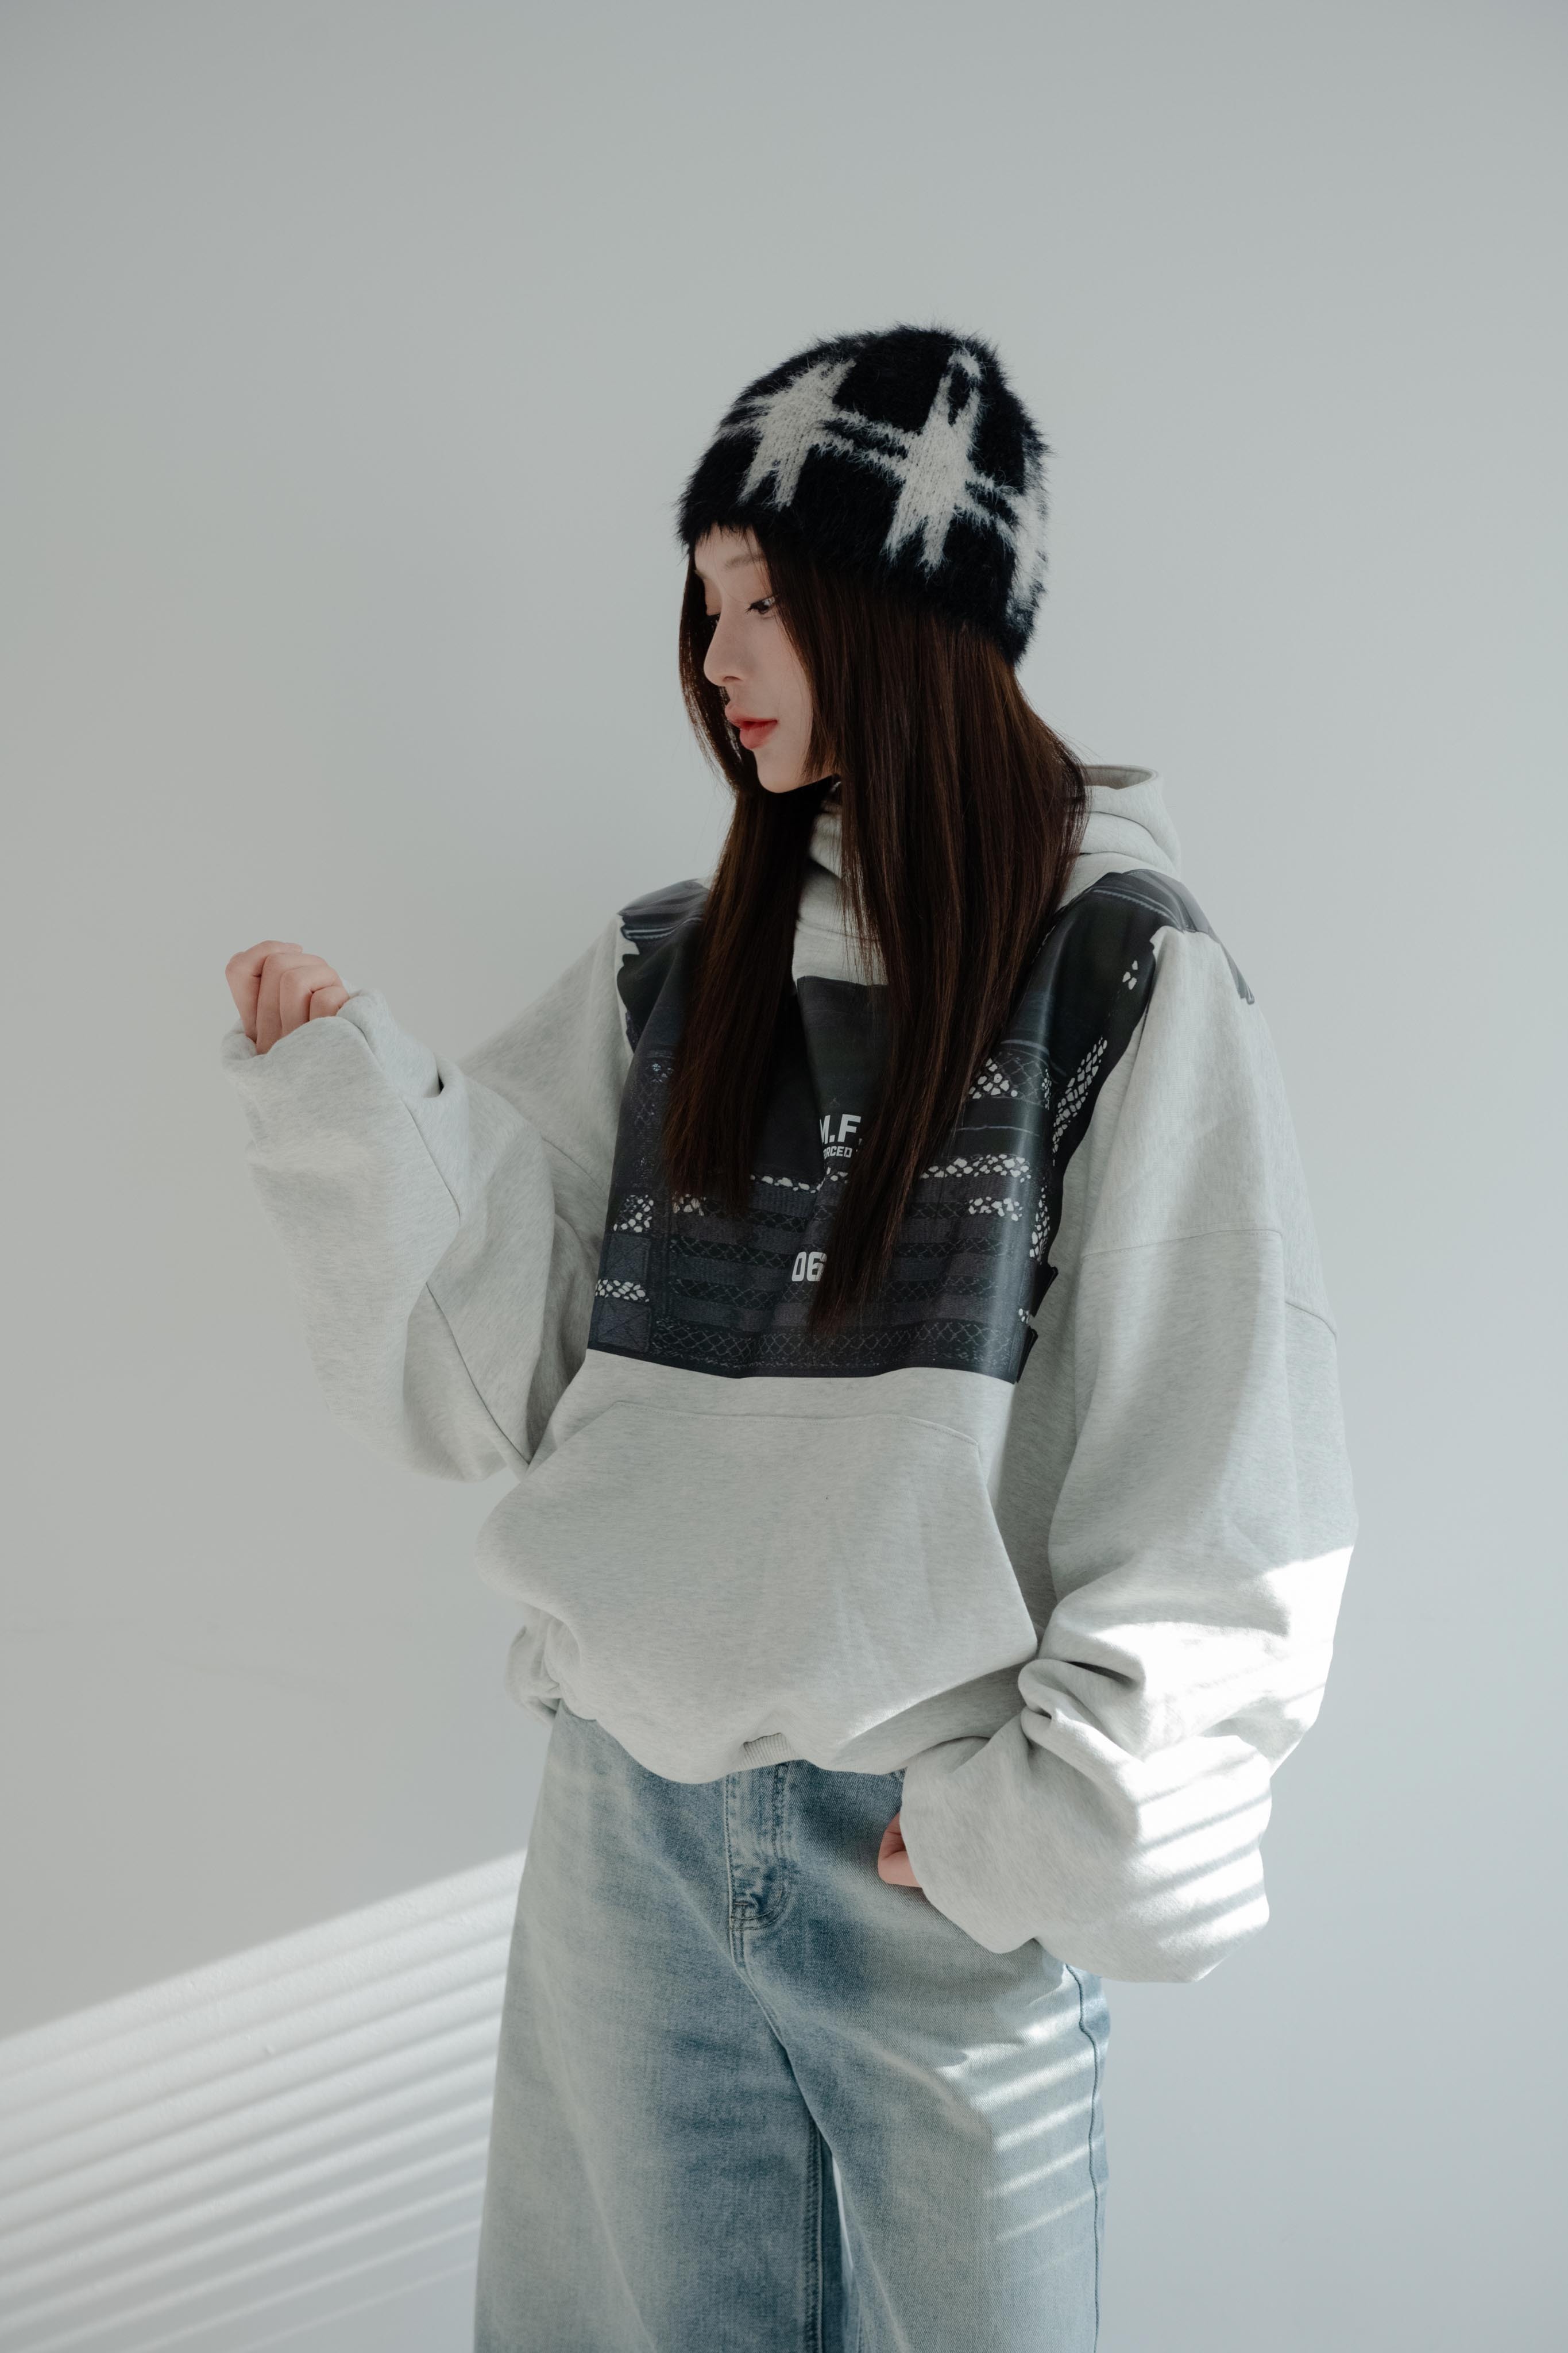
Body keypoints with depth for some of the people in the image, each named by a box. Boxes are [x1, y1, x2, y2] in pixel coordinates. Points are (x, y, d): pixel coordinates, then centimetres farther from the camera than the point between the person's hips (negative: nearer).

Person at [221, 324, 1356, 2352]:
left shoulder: (1122, 980, -7)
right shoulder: (671, 970, 5)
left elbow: (1224, 1473, -8)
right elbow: (484, 1349, 2)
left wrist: (1055, 1824, -9)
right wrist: (344, 1090, -11)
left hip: (943, 1843, -3)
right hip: (634, 1803, 4)